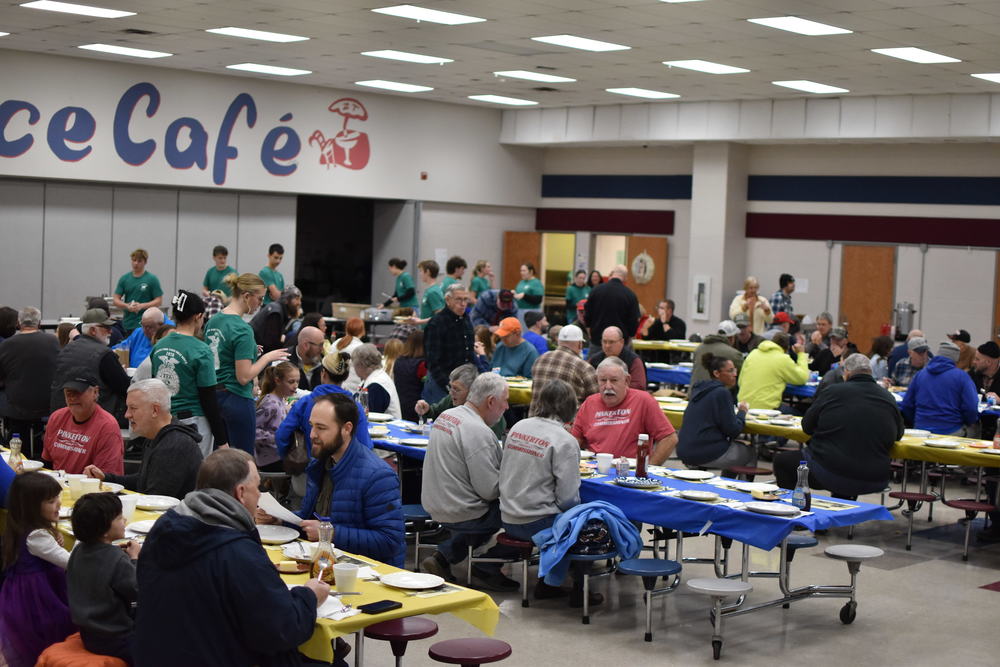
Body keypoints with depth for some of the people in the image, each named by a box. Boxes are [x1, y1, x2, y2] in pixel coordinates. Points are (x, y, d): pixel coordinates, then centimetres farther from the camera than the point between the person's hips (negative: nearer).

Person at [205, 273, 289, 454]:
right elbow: (244, 376, -20)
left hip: (214, 397, 9)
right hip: (237, 399, -9)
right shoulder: (242, 330, -18)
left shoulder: (213, 321, 7)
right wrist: (267, 357, -8)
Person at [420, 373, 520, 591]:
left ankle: (442, 557, 18)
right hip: (461, 514, -9)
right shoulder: (478, 432, -23)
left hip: (434, 504, 9)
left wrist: (505, 465, 10)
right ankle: (486, 570, 12)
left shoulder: (447, 416, 6)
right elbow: (490, 489, -23)